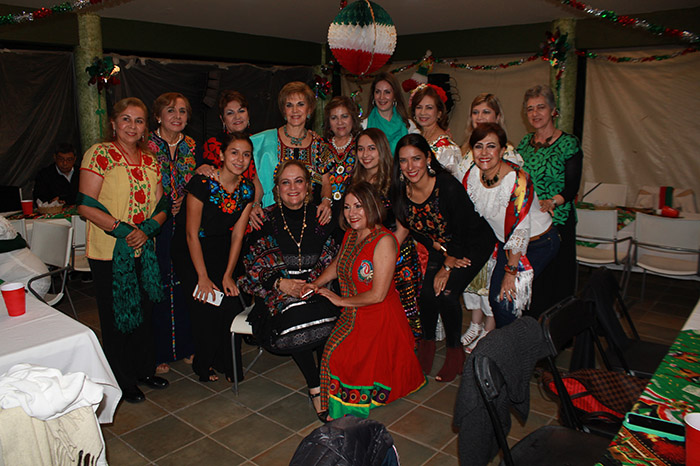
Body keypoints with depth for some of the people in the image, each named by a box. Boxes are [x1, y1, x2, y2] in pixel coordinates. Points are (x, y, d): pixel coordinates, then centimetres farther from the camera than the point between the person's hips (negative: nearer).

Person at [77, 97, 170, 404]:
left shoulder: (150, 161, 9)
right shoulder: (99, 154, -8)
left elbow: (161, 206, 9)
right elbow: (86, 205, -14)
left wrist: (147, 229, -10)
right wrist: (123, 230, -20)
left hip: (143, 250, 5)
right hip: (109, 252, -5)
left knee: (143, 311, 16)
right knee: (116, 315, 7)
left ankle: (144, 370, 34)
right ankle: (123, 382, 23)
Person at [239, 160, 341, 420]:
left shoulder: (320, 218, 7)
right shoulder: (266, 220, 2)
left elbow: (333, 262, 10)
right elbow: (253, 269, 1)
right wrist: (281, 283, -14)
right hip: (277, 295, -1)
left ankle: (324, 384, -13)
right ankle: (316, 387, -15)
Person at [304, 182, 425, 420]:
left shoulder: (384, 241, -20)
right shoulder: (351, 234, 4)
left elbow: (377, 295, -21)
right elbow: (338, 264, 23)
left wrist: (341, 300, -11)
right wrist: (317, 283, 6)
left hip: (379, 318, -7)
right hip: (352, 316, 7)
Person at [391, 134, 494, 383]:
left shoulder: (448, 187, -29)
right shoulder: (400, 192, -13)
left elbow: (463, 231, -21)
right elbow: (417, 231, -1)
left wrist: (448, 267, -15)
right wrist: (445, 255, -11)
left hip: (473, 244, -4)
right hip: (440, 248, 5)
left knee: (446, 292, -20)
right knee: (427, 292, -14)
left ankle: (455, 350, 2)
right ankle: (427, 342, 12)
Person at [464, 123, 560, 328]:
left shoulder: (517, 179, -28)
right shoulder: (472, 176, -9)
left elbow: (520, 230, -26)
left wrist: (511, 272, -22)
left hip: (538, 243, -6)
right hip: (505, 242, 6)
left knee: (506, 299, -13)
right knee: (495, 296, 1)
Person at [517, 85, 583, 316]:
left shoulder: (568, 143, -4)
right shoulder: (525, 142, 12)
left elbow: (572, 186, -11)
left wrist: (552, 202, -29)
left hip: (556, 221, -5)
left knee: (553, 280, -1)